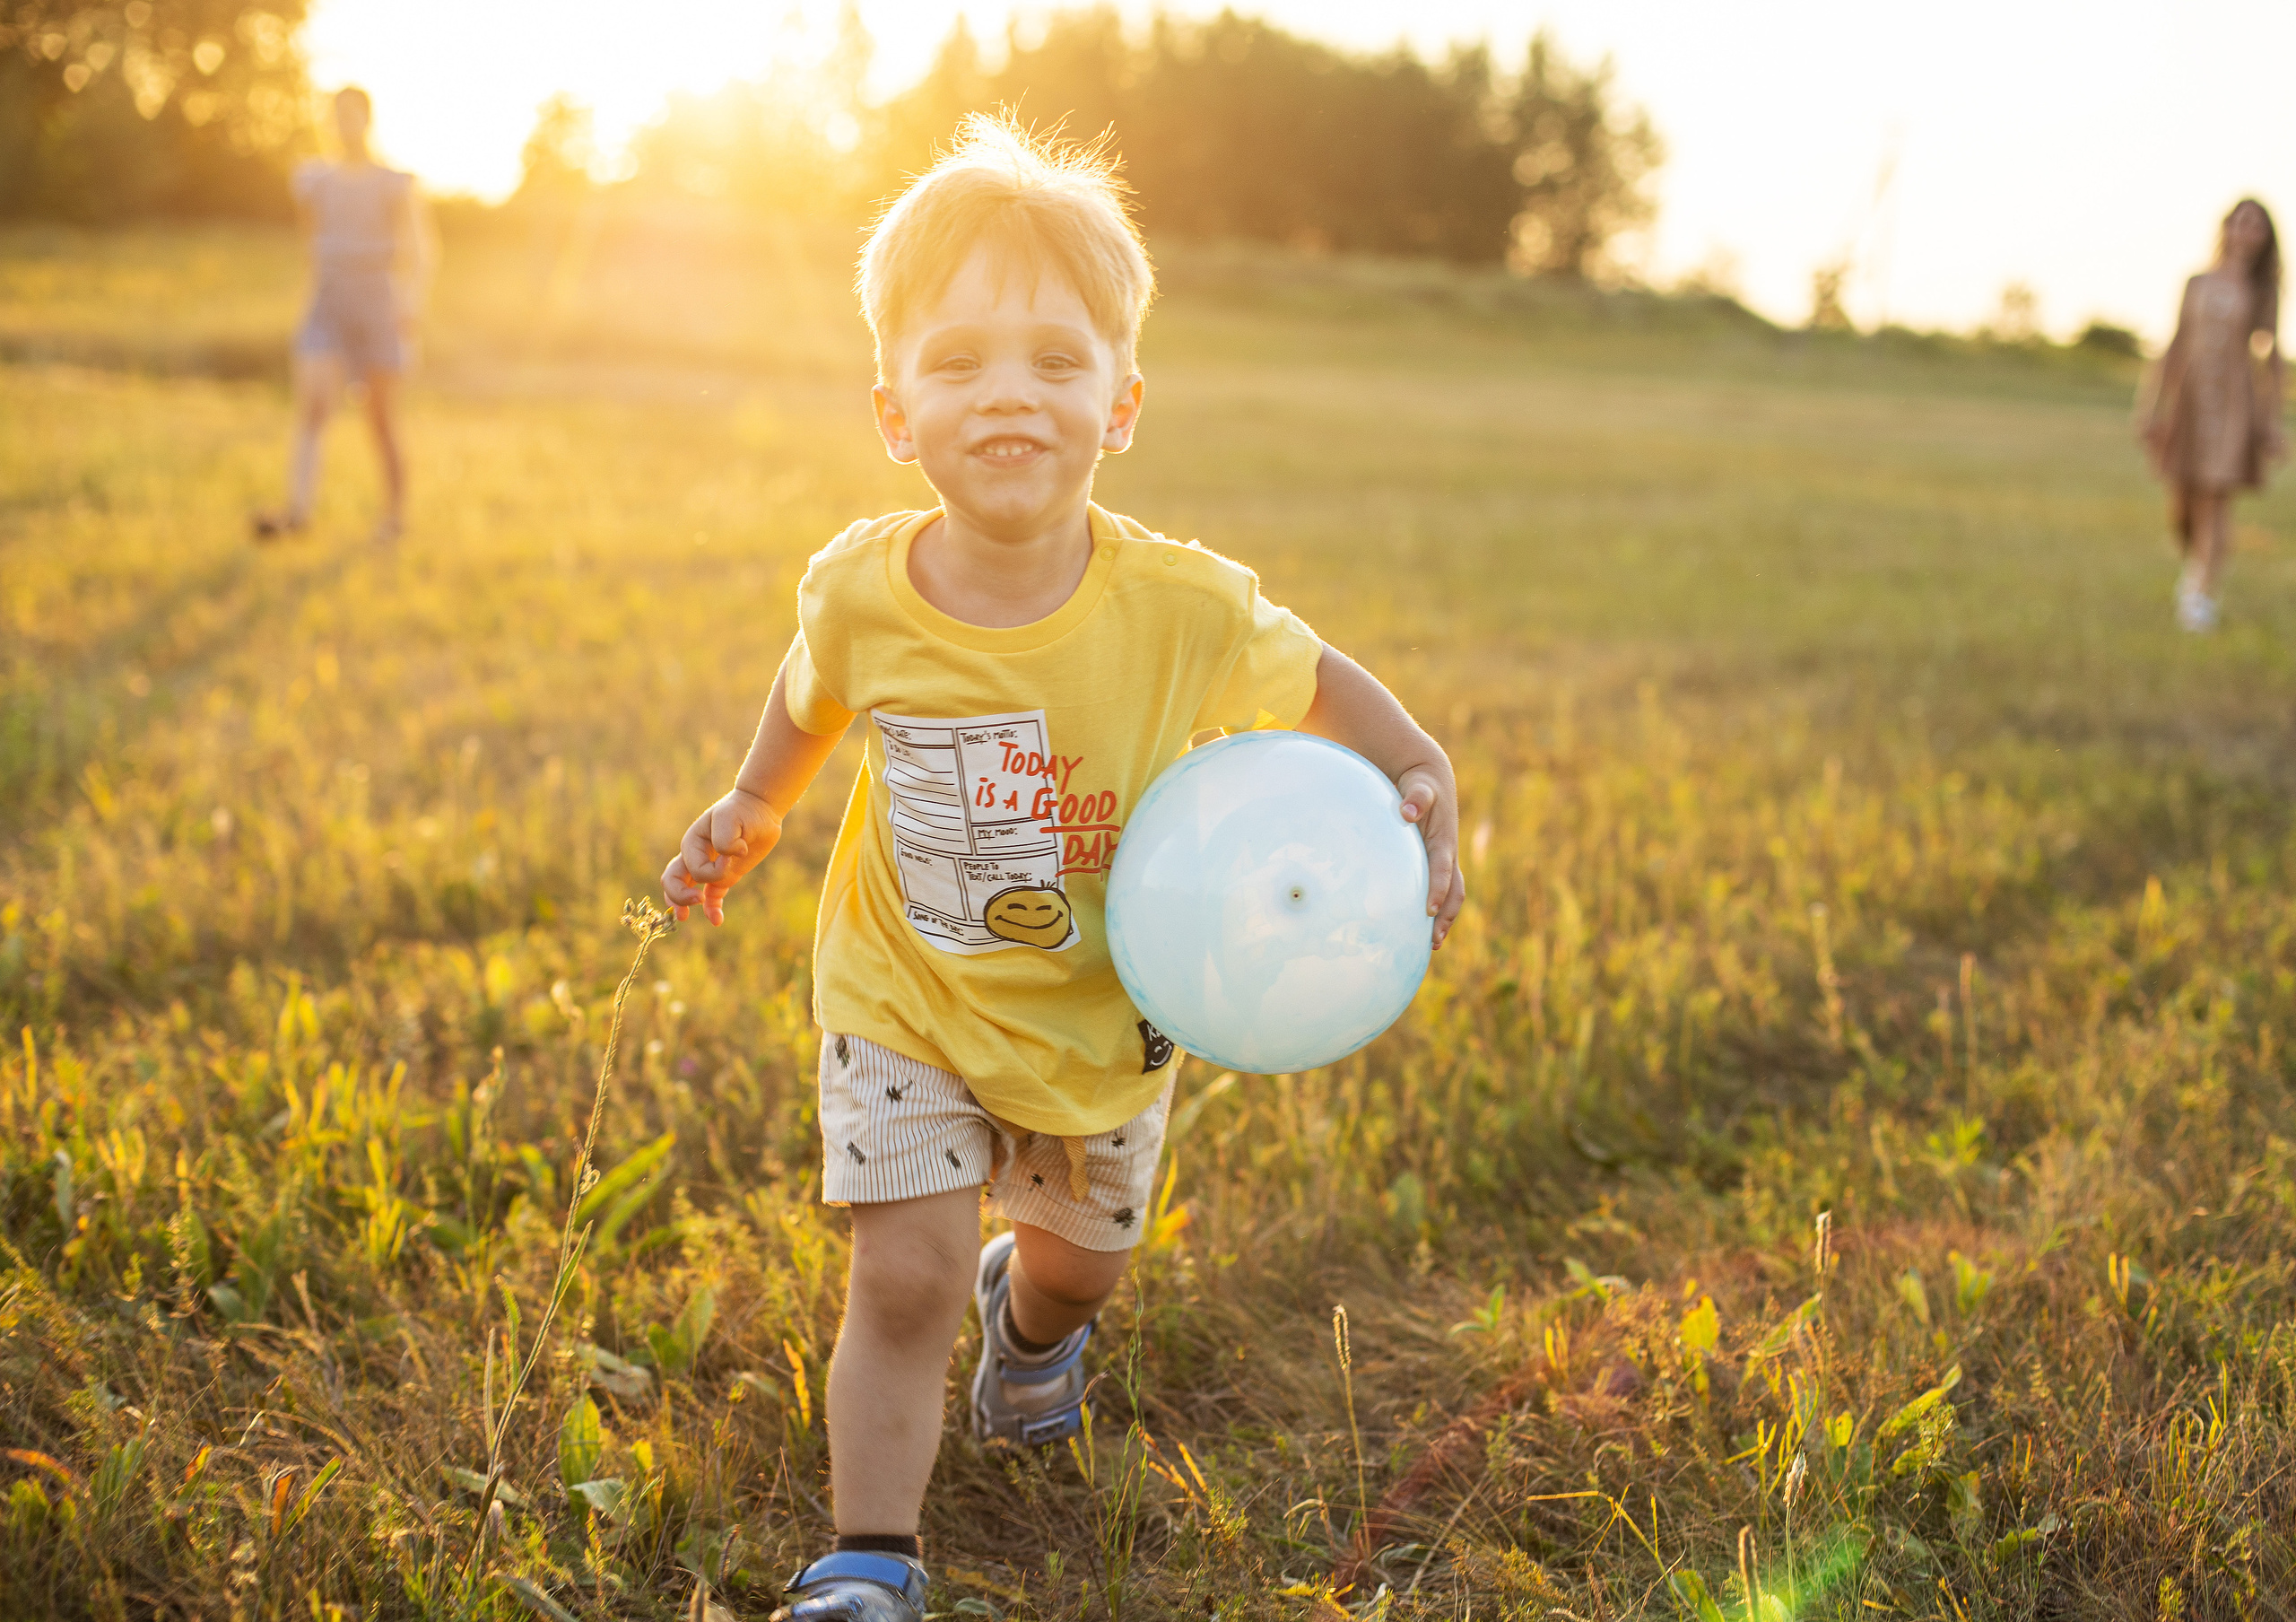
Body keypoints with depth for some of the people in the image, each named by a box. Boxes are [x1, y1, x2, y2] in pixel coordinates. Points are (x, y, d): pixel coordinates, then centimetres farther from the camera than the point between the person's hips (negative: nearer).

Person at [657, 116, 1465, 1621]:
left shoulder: (1185, 607, -26)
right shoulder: (860, 592, -20)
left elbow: (1312, 680, -6)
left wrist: (1418, 774, -21)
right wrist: (753, 806, 12)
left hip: (1107, 1020, 1)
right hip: (904, 1005, -1)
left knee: (1080, 1259, 23)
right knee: (905, 1278, -12)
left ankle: (1031, 1312, 60)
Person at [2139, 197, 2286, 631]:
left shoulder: (2263, 290, 6)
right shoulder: (2198, 284, 10)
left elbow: (2271, 355, 5)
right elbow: (2177, 345, 11)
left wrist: (2273, 420, 0)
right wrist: (2154, 404, 6)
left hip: (2233, 400, -2)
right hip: (2189, 396, 2)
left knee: (2216, 501, -9)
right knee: (2181, 502, 4)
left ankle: (2202, 598, -8)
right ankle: (2195, 569, 33)